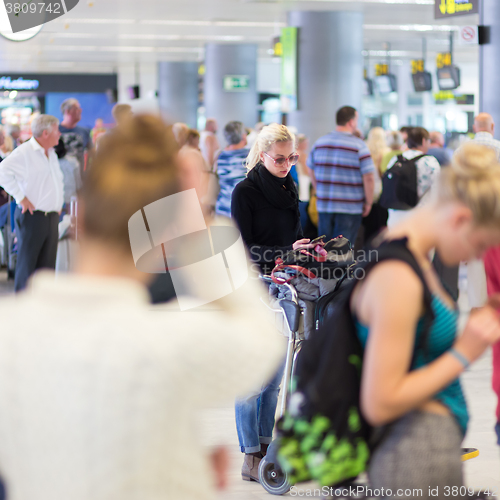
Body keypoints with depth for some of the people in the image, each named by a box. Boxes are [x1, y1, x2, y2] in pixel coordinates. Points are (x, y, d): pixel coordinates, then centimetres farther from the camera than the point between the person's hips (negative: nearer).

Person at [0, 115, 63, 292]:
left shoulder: (51, 154, 17)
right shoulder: (24, 152, -10)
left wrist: (59, 203, 18)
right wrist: (21, 197, -20)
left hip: (52, 216, 8)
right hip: (32, 216, -8)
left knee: (47, 265, 8)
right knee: (27, 264, -3)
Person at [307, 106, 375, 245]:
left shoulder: (319, 143, 6)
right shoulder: (359, 146, -9)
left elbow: (312, 171, 15)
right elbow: (369, 177, -12)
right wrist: (368, 203, 0)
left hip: (323, 206, 5)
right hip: (350, 208, -4)